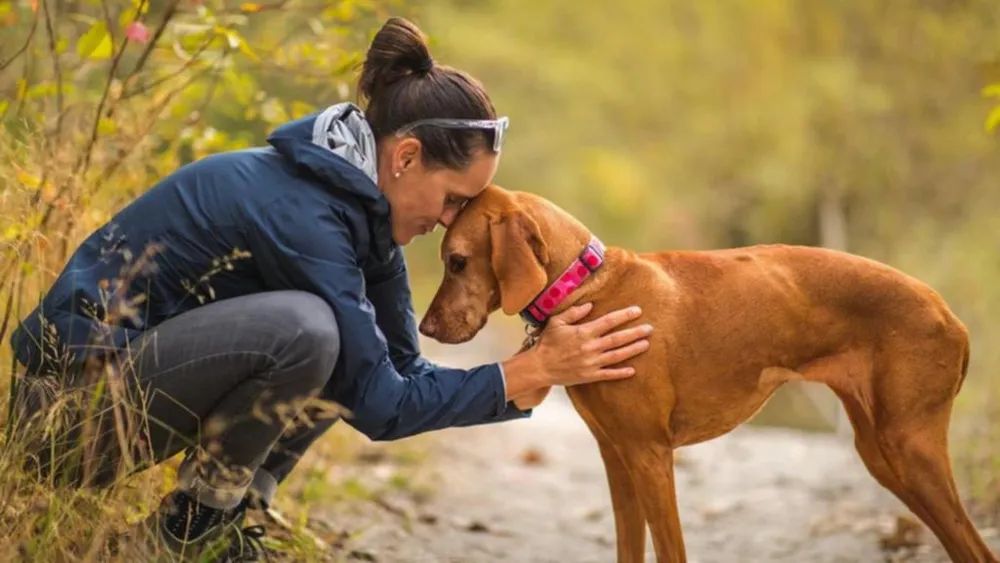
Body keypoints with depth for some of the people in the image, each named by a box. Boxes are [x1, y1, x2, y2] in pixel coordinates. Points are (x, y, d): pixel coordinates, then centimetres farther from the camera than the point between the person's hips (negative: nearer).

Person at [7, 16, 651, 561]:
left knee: (348, 343, 7)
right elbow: (378, 405, -22)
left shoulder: (357, 196, 3)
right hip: (76, 396, -10)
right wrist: (530, 372, -20)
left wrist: (540, 367, -5)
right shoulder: (299, 212, -25)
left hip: (144, 376, 10)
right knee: (305, 328, -29)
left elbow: (400, 370, 6)